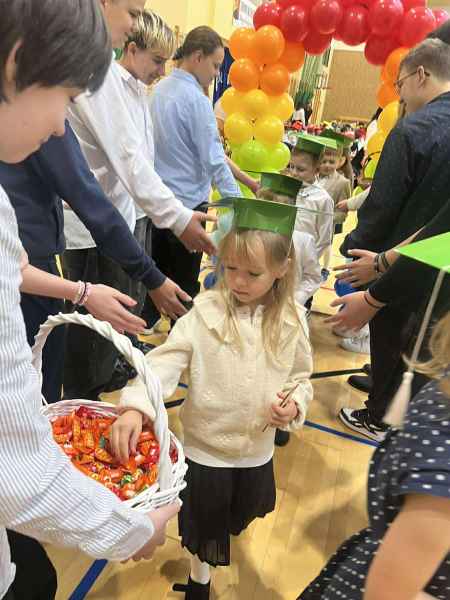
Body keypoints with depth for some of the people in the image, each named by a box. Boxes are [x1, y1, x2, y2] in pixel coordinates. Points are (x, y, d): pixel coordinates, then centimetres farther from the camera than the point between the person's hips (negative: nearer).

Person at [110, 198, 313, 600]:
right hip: (205, 442, -2)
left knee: (242, 513, 27)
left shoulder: (292, 321, -9)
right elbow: (166, 360, -24)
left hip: (257, 447, 3)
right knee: (203, 518, 20)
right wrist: (135, 407, -39)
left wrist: (294, 405, -15)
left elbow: (301, 375, 4)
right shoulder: (206, 311, -18)